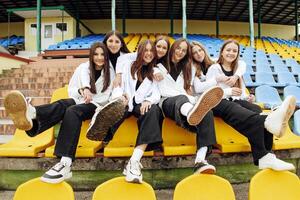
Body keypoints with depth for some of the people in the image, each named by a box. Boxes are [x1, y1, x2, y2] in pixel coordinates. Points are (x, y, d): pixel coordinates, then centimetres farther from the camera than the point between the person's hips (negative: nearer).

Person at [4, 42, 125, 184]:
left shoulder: (109, 73, 8)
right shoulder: (83, 68, 11)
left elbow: (106, 96, 5)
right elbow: (70, 90, 8)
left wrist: (91, 99, -12)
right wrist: (81, 90, -13)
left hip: (96, 105, -3)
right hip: (78, 101, 3)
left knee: (72, 111, -37)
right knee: (62, 105, -34)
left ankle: (65, 164, -56)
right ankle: (32, 115, -70)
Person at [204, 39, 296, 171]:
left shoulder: (237, 70, 29)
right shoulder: (214, 68, 13)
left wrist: (247, 98, -2)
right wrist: (228, 91, -20)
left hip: (235, 101, 4)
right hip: (218, 102, -4)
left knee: (257, 111, -31)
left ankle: (263, 157, -52)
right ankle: (269, 120, -74)